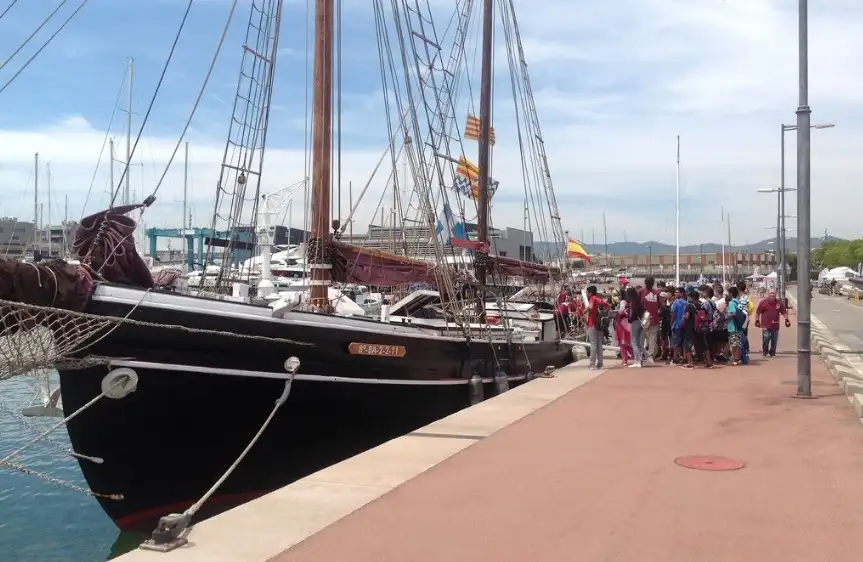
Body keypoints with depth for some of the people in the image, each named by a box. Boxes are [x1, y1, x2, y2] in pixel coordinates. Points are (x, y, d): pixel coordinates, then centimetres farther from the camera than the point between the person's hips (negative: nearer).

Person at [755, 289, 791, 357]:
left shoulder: (779, 303, 5)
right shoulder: (763, 302, -2)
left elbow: (784, 312, 14)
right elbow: (757, 312, 4)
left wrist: (787, 319, 7)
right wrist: (757, 321, 2)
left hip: (775, 326, 3)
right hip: (765, 325, -3)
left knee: (774, 341, 7)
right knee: (765, 339, -8)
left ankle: (772, 353, 20)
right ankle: (765, 352, 9)